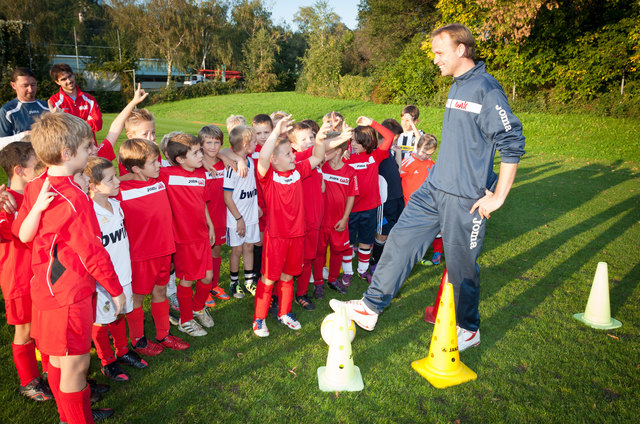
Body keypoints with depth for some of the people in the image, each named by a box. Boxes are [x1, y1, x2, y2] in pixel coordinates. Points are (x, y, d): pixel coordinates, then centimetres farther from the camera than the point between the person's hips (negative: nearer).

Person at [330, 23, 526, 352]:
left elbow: (512, 143, -17)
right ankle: (370, 307, 16)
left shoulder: (485, 89, -15)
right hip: (433, 188, 8)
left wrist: (497, 197, -16)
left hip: (465, 198, -8)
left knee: (462, 267, 6)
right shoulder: (457, 87, 13)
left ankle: (469, 330, 29)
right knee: (400, 240, 5)